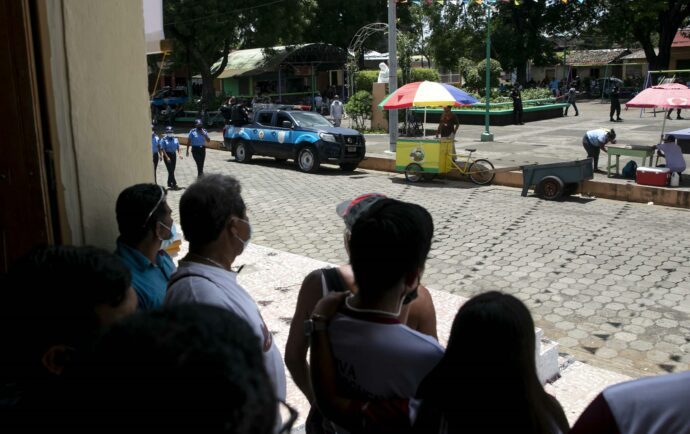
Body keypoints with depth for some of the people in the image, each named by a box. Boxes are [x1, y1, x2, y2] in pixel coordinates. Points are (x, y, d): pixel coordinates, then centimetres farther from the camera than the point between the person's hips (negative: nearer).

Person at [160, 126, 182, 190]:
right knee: (170, 170, -9)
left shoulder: (175, 139, 9)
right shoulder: (164, 140, -5)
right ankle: (174, 184, -11)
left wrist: (180, 154, -7)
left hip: (174, 155, 5)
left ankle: (169, 184, 21)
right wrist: (167, 157, -19)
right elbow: (163, 149, -10)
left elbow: (178, 147, 10)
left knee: (172, 170, 9)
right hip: (167, 155, -5)